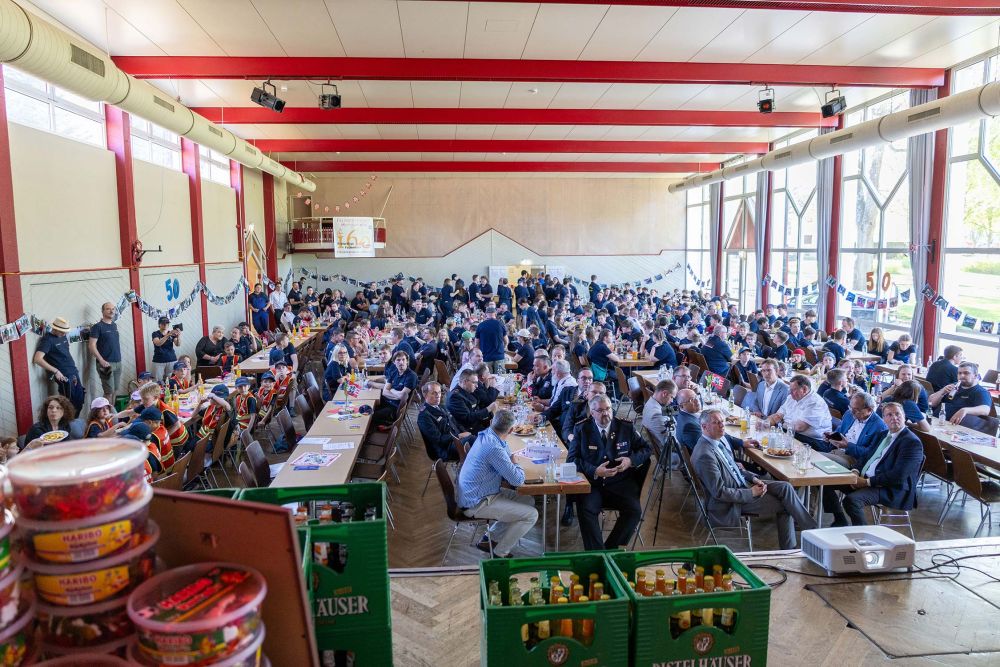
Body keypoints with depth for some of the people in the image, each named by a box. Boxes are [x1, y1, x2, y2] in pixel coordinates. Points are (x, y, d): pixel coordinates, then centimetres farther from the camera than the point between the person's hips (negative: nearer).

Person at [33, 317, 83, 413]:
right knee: (70, 404, -1)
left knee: (79, 401, 10)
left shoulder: (63, 336, 12)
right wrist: (55, 371, -23)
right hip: (64, 376, -7)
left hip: (74, 373, 7)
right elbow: (37, 359, -21)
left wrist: (73, 368, 13)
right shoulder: (47, 339, -11)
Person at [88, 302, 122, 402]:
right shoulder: (98, 326, -6)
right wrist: (102, 361, -18)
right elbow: (91, 346, -12)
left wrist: (119, 358, 15)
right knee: (109, 392, -7)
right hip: (106, 364, -6)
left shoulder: (114, 325, 13)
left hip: (118, 363, 6)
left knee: (115, 391, 9)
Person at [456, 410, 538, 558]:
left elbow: (508, 454, 20)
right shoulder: (494, 448, -29)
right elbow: (518, 480, -21)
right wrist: (516, 466, -3)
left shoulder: (486, 435, 1)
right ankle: (500, 554, 7)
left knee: (529, 501, 14)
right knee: (531, 515, -10)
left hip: (472, 495, 10)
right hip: (476, 504, -10)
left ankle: (488, 538, 21)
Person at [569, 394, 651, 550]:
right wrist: (595, 471, -16)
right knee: (586, 509, -29)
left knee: (634, 510, -24)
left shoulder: (626, 427, 8)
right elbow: (572, 458, 0)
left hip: (620, 484, 1)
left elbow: (645, 448, 15)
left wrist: (631, 460, -6)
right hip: (592, 483, -1)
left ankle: (611, 548, -6)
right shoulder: (581, 430, 5)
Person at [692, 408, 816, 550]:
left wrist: (753, 478, 1)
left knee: (785, 487, -5)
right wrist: (751, 493, -18)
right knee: (784, 504, -8)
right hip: (731, 503, -8)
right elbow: (720, 492, -25)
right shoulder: (705, 455, -27)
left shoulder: (720, 440, 2)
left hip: (743, 484, 8)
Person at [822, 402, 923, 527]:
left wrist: (867, 482, -18)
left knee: (851, 500, -34)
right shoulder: (883, 434, 16)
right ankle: (841, 521, 11)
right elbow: (867, 455, 21)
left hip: (891, 490, -9)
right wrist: (856, 472, 0)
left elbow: (898, 476, -20)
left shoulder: (912, 442, -12)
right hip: (863, 478, 9)